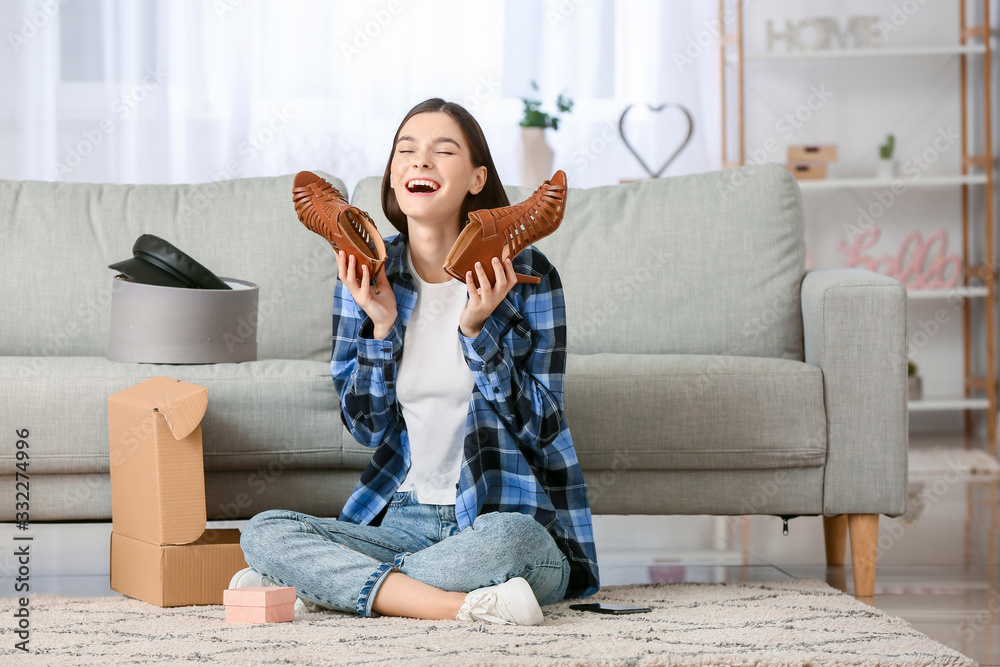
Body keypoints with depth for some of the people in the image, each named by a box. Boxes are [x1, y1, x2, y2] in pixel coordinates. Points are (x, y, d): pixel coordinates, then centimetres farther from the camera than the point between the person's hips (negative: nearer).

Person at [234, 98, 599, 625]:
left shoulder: (526, 275, -6)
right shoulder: (367, 274, 4)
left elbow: (540, 427, -8)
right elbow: (368, 427, 3)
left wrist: (477, 330, -19)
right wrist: (381, 326, -11)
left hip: (509, 518, -3)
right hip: (404, 518, 4)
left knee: (506, 541, -40)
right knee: (263, 532, -21)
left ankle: (327, 583, -18)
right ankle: (464, 606, -29)